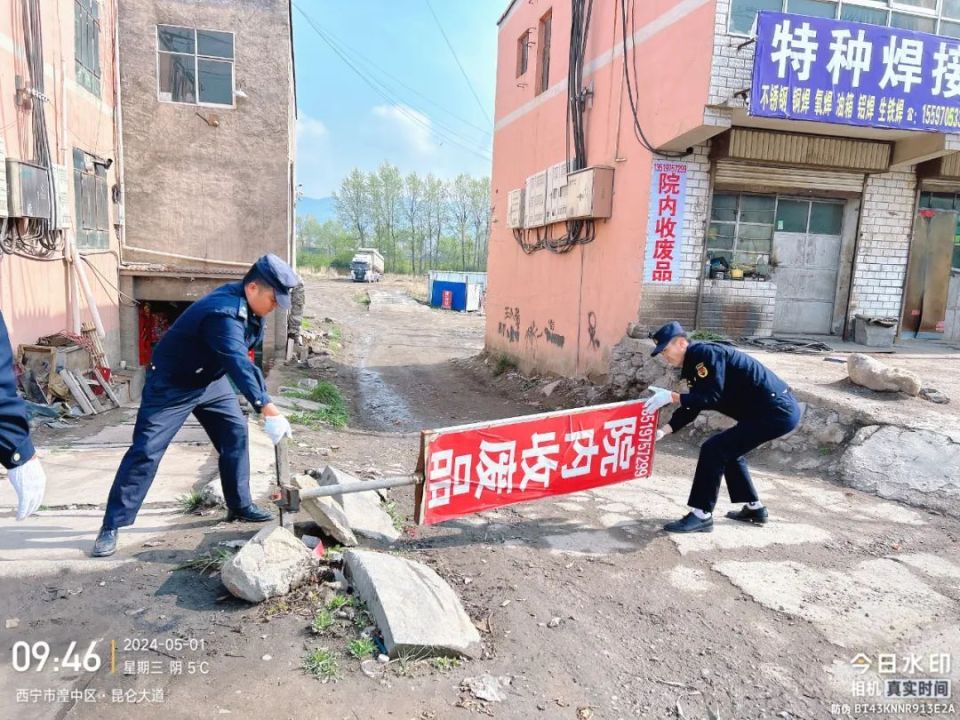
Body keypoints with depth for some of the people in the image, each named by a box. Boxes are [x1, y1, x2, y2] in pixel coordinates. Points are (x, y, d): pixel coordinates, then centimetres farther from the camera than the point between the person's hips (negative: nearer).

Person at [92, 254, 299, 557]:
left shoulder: (245, 303, -6)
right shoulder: (224, 313, -35)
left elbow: (242, 358, 10)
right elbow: (238, 363, -50)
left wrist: (265, 401, 10)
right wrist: (268, 409, -59)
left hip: (210, 379, 9)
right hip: (172, 384, -9)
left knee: (236, 433, 5)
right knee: (146, 450, -9)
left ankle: (240, 506, 16)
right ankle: (111, 527, 0)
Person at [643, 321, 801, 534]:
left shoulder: (706, 353, -16)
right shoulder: (696, 362, 13)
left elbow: (712, 398, -25)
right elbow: (692, 407, 14)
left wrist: (671, 396, -24)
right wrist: (663, 431, 5)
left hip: (776, 411, -10)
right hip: (780, 410, 10)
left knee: (713, 449, -12)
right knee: (728, 450, 23)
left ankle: (701, 515, -5)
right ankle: (754, 508, 33)